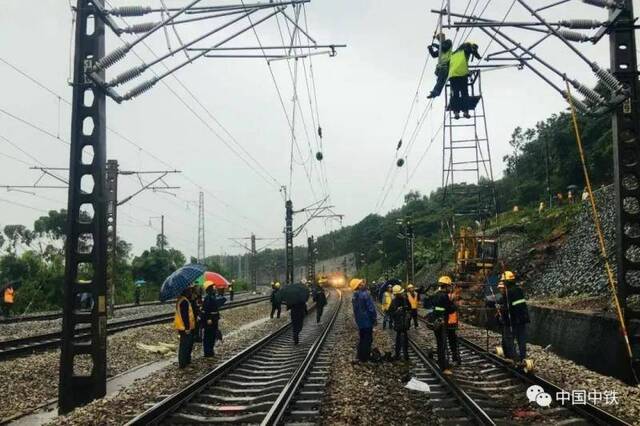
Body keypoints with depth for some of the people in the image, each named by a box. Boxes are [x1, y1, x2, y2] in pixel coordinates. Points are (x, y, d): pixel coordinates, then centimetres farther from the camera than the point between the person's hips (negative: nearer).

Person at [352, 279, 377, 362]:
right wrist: (374, 318, -7)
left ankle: (360, 356, 28)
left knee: (361, 339, 20)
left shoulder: (354, 296, 3)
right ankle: (365, 358, 9)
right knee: (367, 339, 4)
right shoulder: (365, 294, -23)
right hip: (367, 320, -7)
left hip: (359, 320, 7)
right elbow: (371, 308, -20)